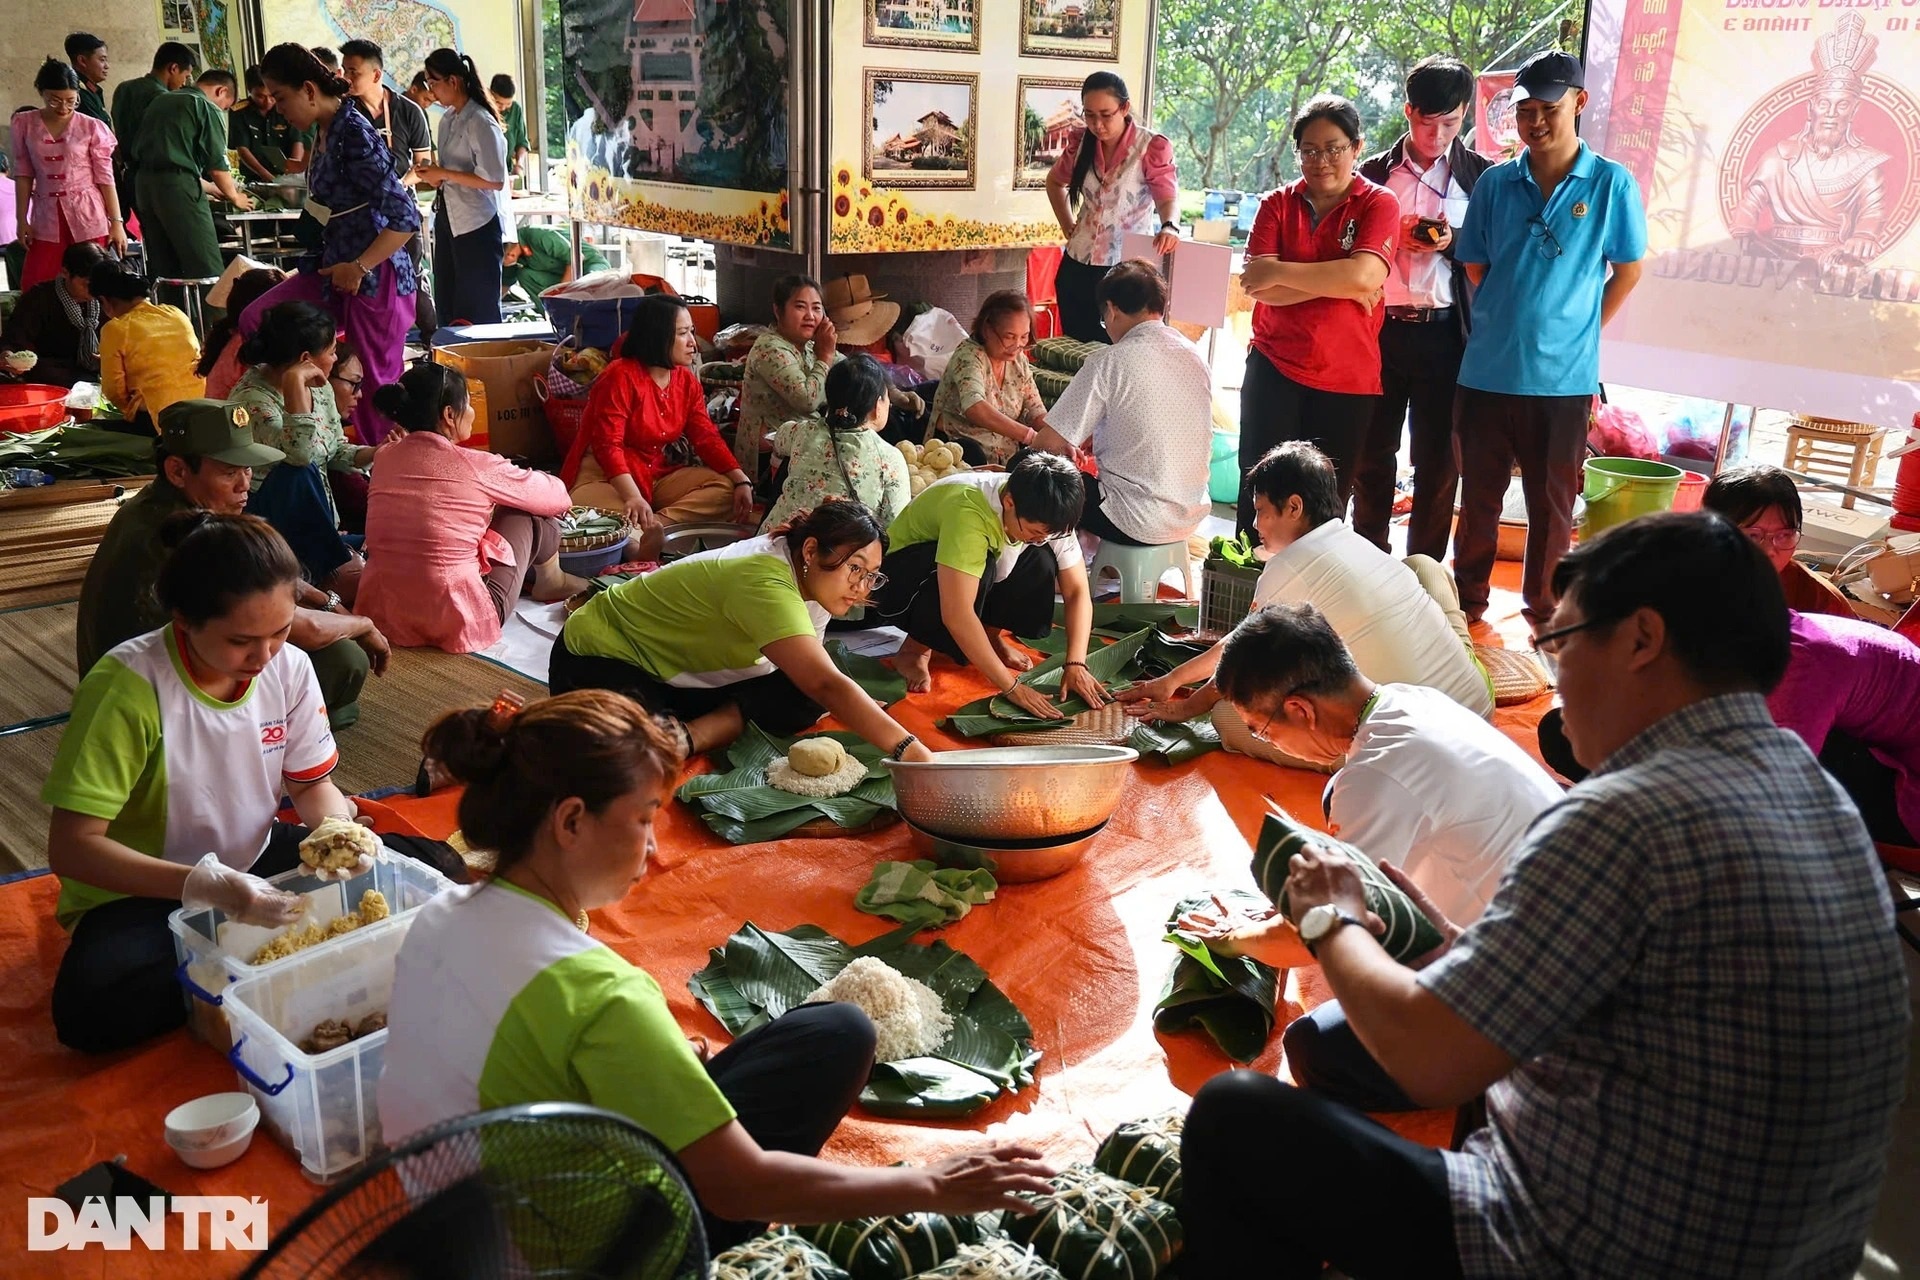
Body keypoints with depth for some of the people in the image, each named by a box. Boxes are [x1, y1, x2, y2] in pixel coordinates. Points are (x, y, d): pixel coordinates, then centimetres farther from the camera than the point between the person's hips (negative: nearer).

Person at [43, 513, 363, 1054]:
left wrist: (338, 827, -22)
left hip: (256, 862, 4)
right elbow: (71, 847, -24)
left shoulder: (290, 668, -12)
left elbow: (313, 785, 2)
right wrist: (205, 886, -37)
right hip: (146, 889, -4)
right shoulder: (129, 685, -26)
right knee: (89, 1006, -34)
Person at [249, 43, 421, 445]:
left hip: (374, 276, -9)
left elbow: (406, 216, -22)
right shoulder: (322, 130, 9)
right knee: (255, 321, -3)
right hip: (334, 265, 9)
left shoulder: (353, 134, -17)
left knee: (374, 386, 0)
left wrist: (359, 268, -18)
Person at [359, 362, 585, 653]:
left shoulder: (386, 457, 2)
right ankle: (549, 581, 40)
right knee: (528, 512, 12)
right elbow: (556, 497, 3)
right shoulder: (475, 466, -13)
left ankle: (529, 577, 46)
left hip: (383, 613, 6)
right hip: (458, 623, -6)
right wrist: (559, 494, 27)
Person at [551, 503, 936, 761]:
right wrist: (910, 751, -53)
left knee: (801, 700, -12)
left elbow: (813, 680, 1)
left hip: (674, 675, 9)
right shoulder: (765, 583, -34)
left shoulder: (808, 577, -5)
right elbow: (826, 684, -46)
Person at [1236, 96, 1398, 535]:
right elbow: (1256, 286, -9)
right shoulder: (1278, 204, 5)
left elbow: (1364, 276, -19)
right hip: (1274, 367, 1)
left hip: (1347, 379, -1)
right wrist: (1337, 281, -15)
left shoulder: (1378, 204, -1)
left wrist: (1279, 272, -14)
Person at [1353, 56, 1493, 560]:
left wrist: (1454, 243, -12)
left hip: (1444, 332, -1)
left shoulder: (1482, 174, 5)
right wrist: (1395, 239, -6)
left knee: (1437, 458, 4)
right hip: (1380, 328, 1)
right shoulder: (1374, 171, 9)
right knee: (1372, 451, 7)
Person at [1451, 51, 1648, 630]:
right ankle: (1469, 599, 24)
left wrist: (1578, 332, 3)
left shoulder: (1611, 184, -2)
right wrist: (1503, 321, 7)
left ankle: (1543, 609, 22)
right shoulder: (1495, 183, 4)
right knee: (1478, 495, 9)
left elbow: (1627, 271, 6)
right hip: (1488, 369, 2)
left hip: (1563, 374, -2)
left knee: (1552, 503, 8)